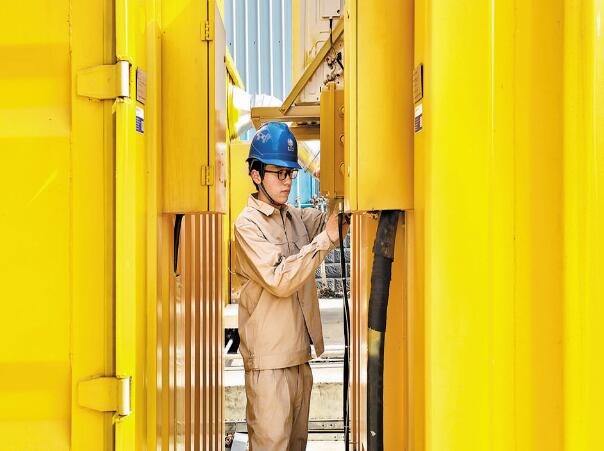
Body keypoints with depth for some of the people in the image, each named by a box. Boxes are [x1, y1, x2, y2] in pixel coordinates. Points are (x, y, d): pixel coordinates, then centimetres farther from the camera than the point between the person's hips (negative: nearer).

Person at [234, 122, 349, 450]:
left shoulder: (296, 216, 12)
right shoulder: (248, 223, -10)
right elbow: (279, 280, -20)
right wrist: (326, 238, -21)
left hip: (300, 353, 7)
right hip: (269, 359, -7)